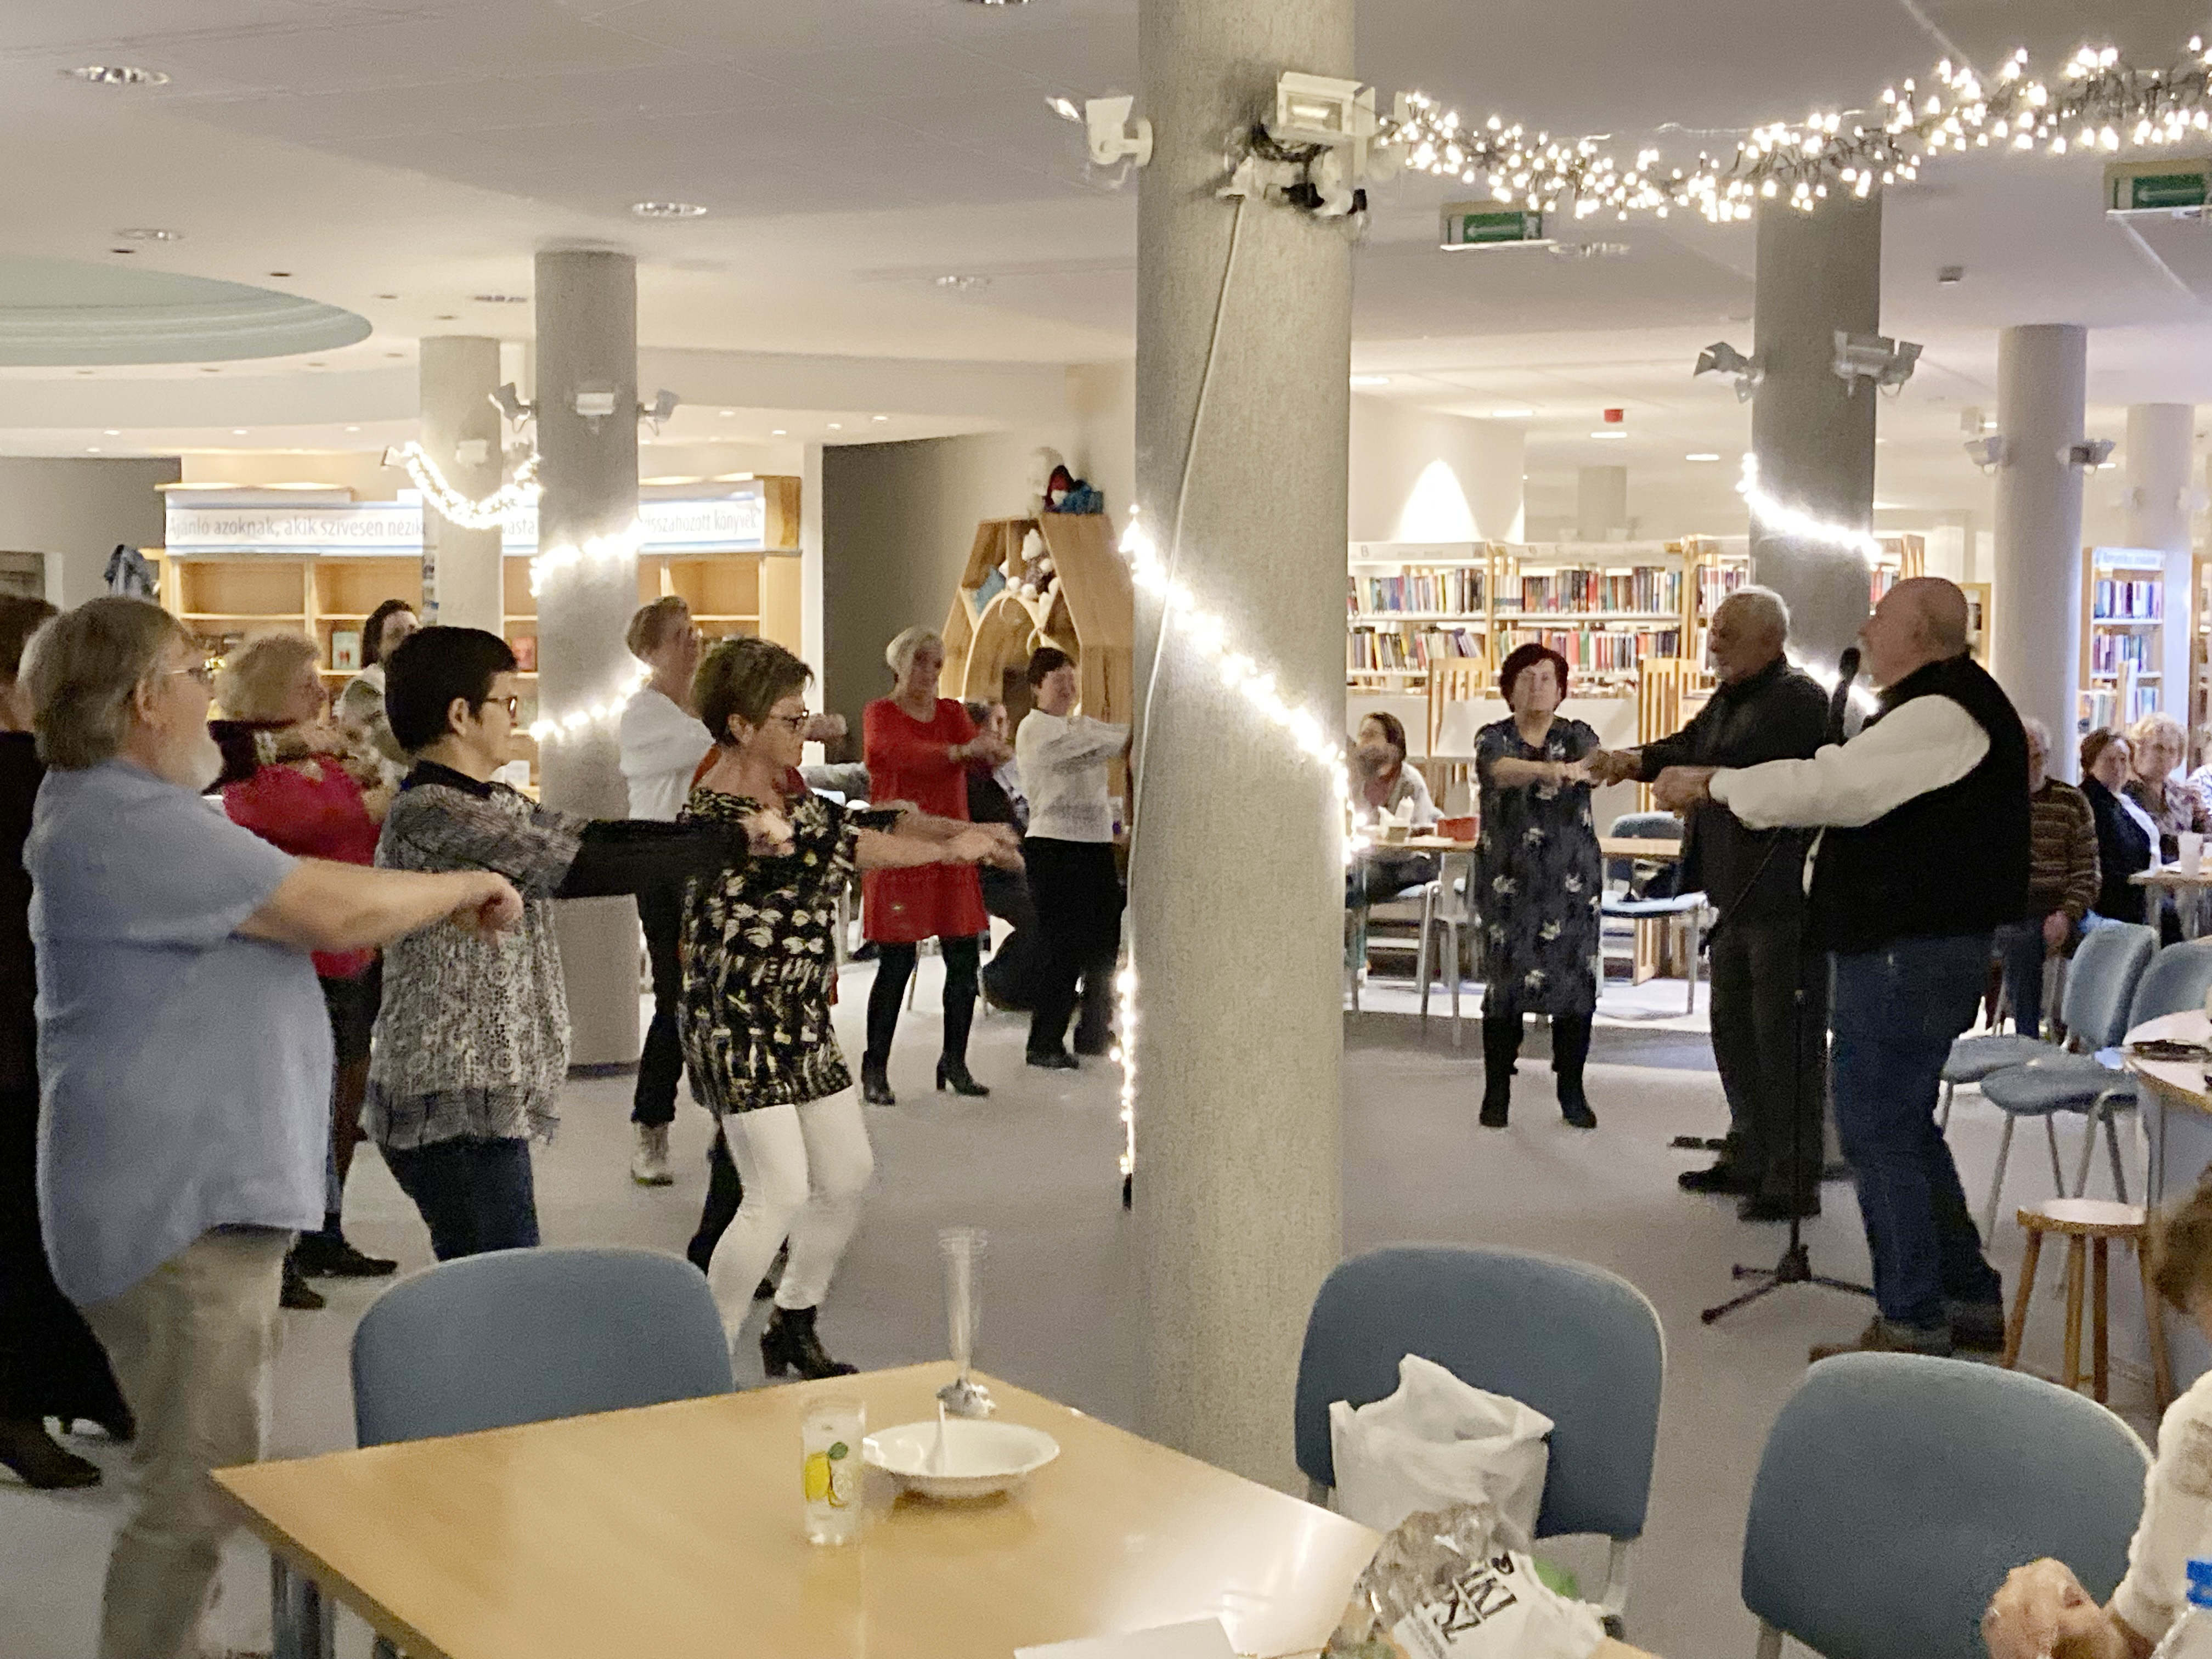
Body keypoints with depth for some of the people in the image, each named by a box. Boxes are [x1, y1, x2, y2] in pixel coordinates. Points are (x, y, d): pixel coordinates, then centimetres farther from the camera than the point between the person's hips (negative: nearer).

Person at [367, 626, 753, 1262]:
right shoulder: (428, 815, -17)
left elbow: (589, 833, 10)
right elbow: (587, 870, -21)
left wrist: (726, 830, -1)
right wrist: (735, 843, -14)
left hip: (488, 1100, 10)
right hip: (456, 1112, -10)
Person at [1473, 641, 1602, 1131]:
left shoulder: (1576, 736, 5)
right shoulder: (1494, 738, 2)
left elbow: (1597, 760, -18)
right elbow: (1499, 769, -22)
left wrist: (1584, 769, -44)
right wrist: (1553, 769, -42)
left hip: (1572, 880, 1)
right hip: (1509, 881, -1)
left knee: (1577, 980, -1)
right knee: (1507, 980, -3)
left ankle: (1572, 1091, 11)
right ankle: (1497, 1091, 7)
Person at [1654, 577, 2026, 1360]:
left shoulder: (1942, 713, -18)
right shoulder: (1927, 709, 18)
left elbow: (1826, 786, -23)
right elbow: (1843, 785, 20)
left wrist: (1712, 783, -12)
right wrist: (1716, 786, 13)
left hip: (1909, 952, -11)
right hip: (1902, 943, 11)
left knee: (1880, 1131, -5)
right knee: (1902, 1127, 18)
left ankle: (1912, 1325, 2)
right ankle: (1970, 1301, 26)